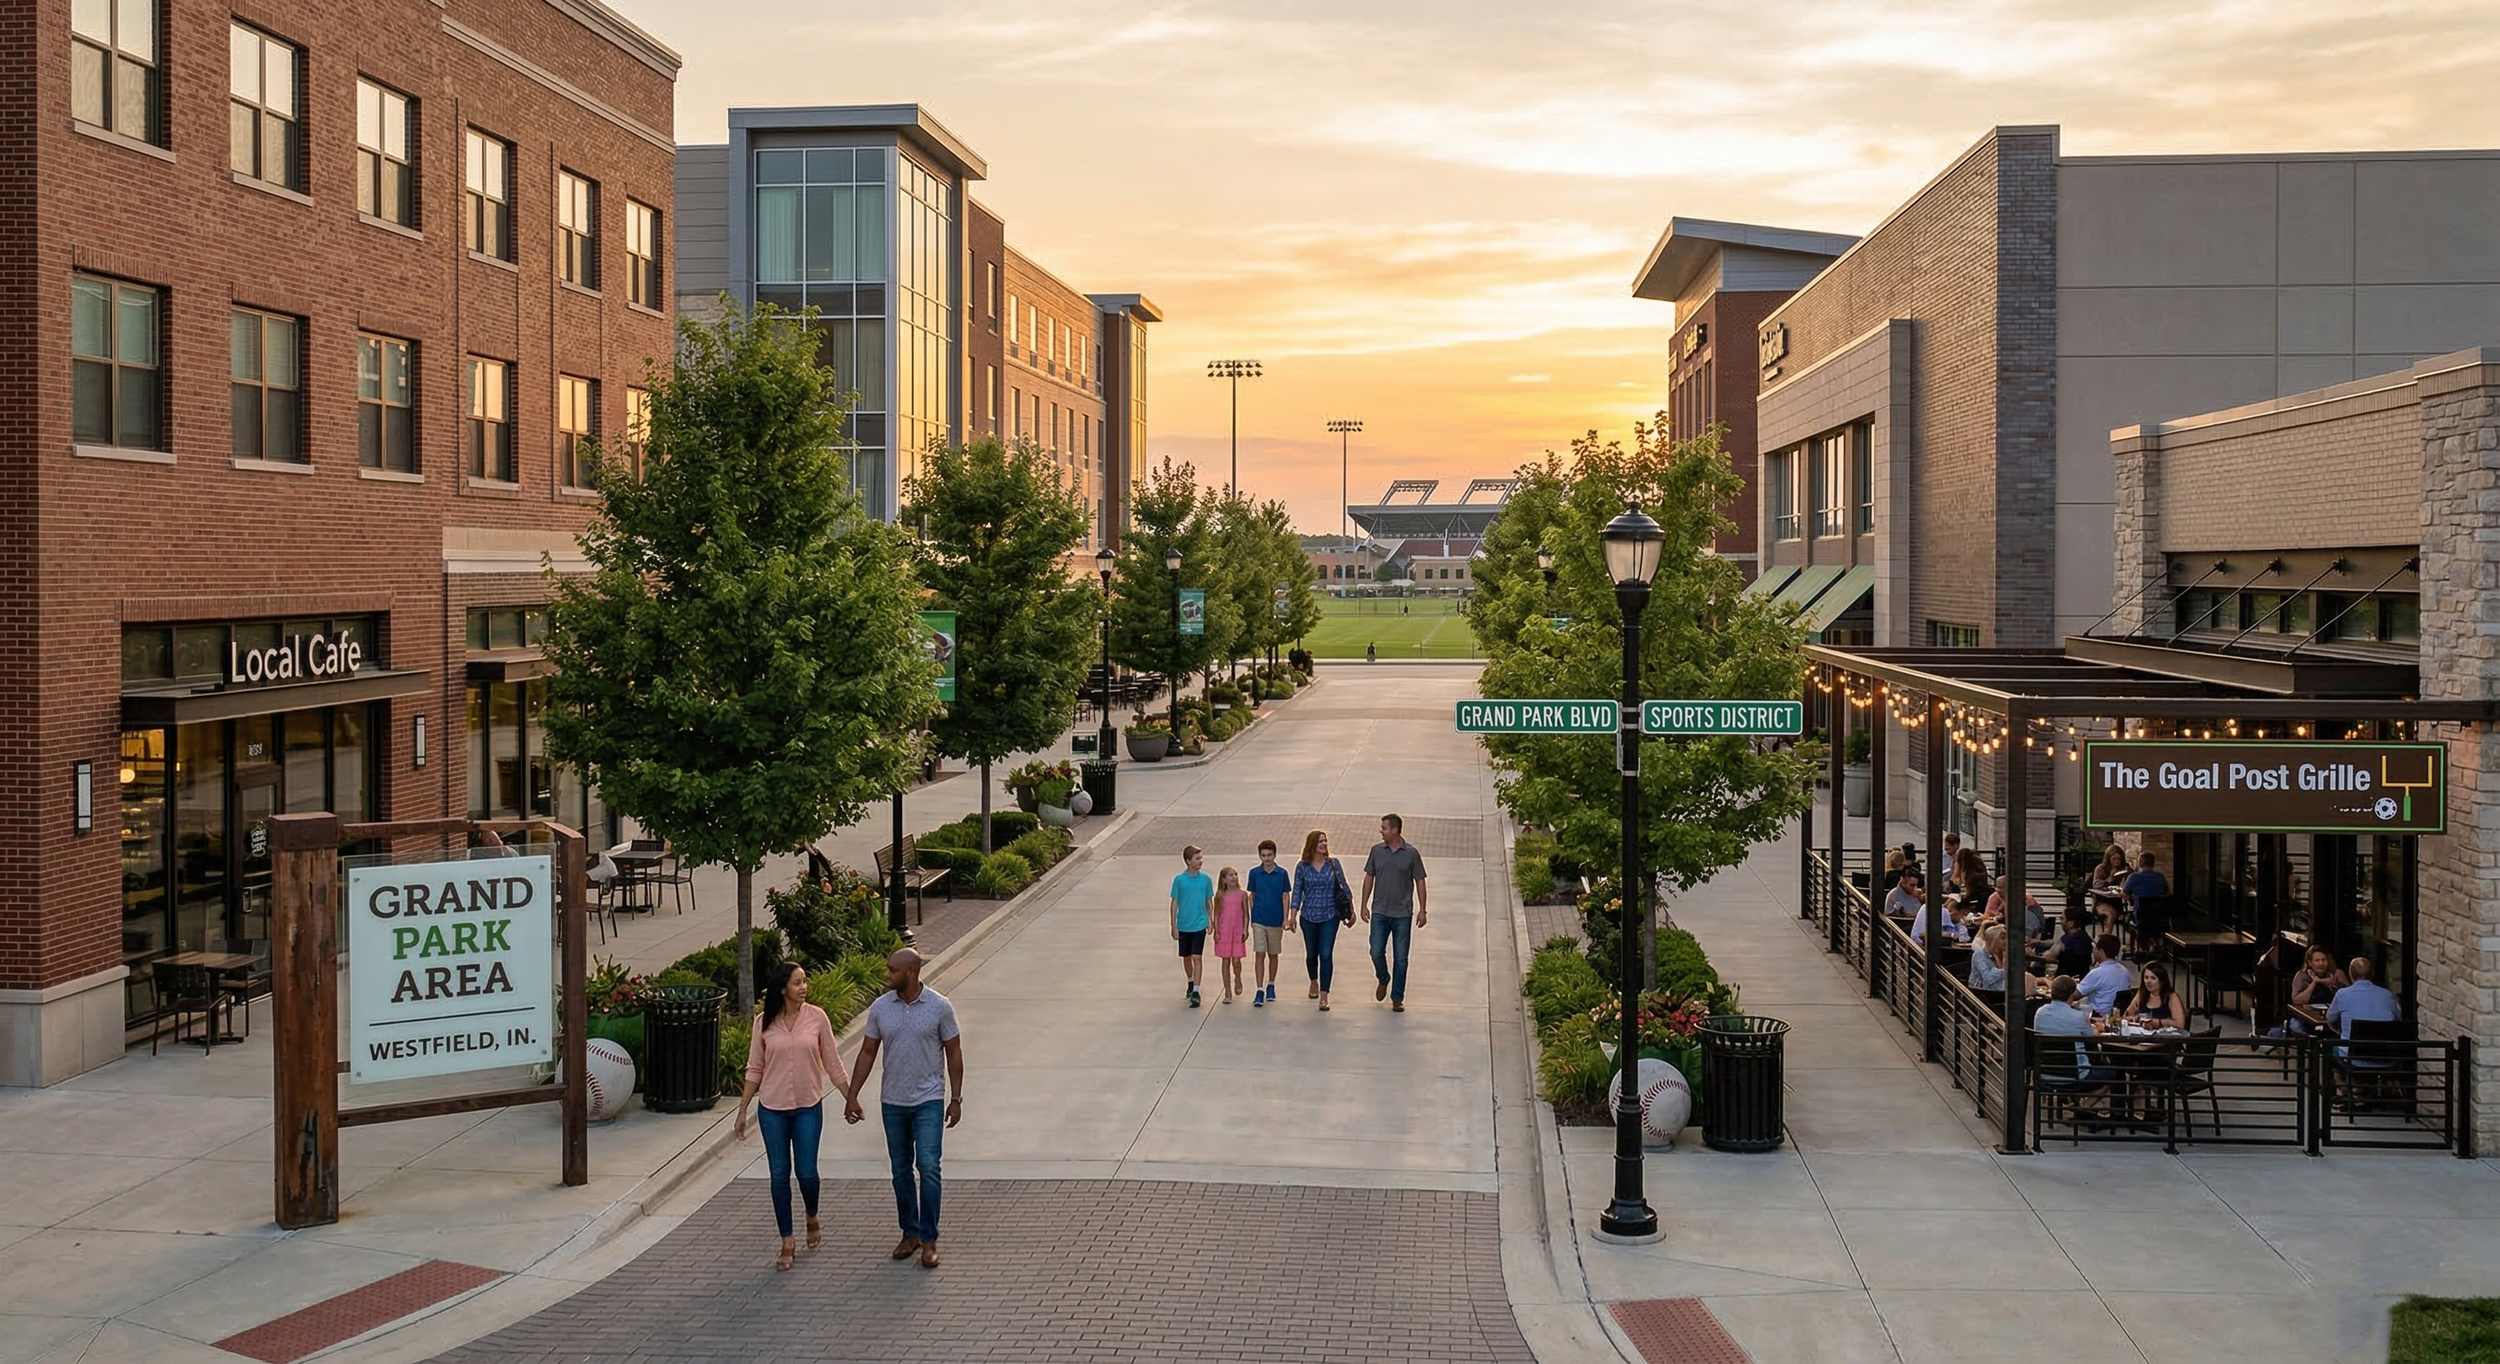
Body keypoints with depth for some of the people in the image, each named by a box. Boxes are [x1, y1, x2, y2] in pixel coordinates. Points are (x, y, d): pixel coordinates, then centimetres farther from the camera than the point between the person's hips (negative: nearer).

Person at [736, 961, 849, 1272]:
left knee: (806, 1171, 0)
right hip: (772, 1109, 0)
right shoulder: (765, 1023, -5)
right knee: (779, 1174, 4)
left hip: (808, 1107, 0)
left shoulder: (817, 1018, -6)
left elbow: (833, 1064, 2)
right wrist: (742, 1111, 3)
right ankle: (787, 1244, 15)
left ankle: (812, 1219, 33)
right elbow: (754, 1070, 3)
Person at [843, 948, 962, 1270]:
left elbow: (953, 1053, -3)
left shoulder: (939, 1007, -9)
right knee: (901, 1171, 11)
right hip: (893, 1102, 4)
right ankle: (910, 1233, 23)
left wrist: (956, 1098, -4)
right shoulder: (880, 1008, -1)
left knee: (928, 1167, -11)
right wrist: (852, 1096, 1)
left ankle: (929, 1239, -3)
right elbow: (867, 1053, 5)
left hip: (929, 1100, -3)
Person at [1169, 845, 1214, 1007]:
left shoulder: (1205, 879, -3)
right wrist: (1174, 926, -4)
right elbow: (1174, 903, -2)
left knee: (1197, 957, -9)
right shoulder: (1179, 880, -7)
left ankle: (1196, 992, -10)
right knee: (1186, 957, 15)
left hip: (1199, 925, -1)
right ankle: (1190, 983, 38)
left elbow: (1209, 901, 7)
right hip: (1183, 925, 1)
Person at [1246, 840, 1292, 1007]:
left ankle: (1271, 985, 29)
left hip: (1276, 920, 0)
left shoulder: (1282, 874, -3)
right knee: (1259, 954, -7)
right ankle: (1259, 991, -9)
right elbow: (1252, 896, 8)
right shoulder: (1254, 873, -1)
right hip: (1259, 920, 0)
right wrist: (1251, 917, 7)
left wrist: (1285, 918, -4)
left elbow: (1286, 897, 1)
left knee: (1273, 955, 12)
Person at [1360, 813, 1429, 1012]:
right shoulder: (1377, 850, 1)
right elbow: (1369, 878, 9)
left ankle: (1397, 999, 12)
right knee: (1376, 952, -2)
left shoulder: (1411, 853, -5)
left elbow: (1419, 882, 0)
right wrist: (1364, 905, 6)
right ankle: (1383, 980, 29)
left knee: (1401, 958, 2)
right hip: (1380, 912, 2)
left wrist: (1422, 909, -4)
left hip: (1403, 914, -2)